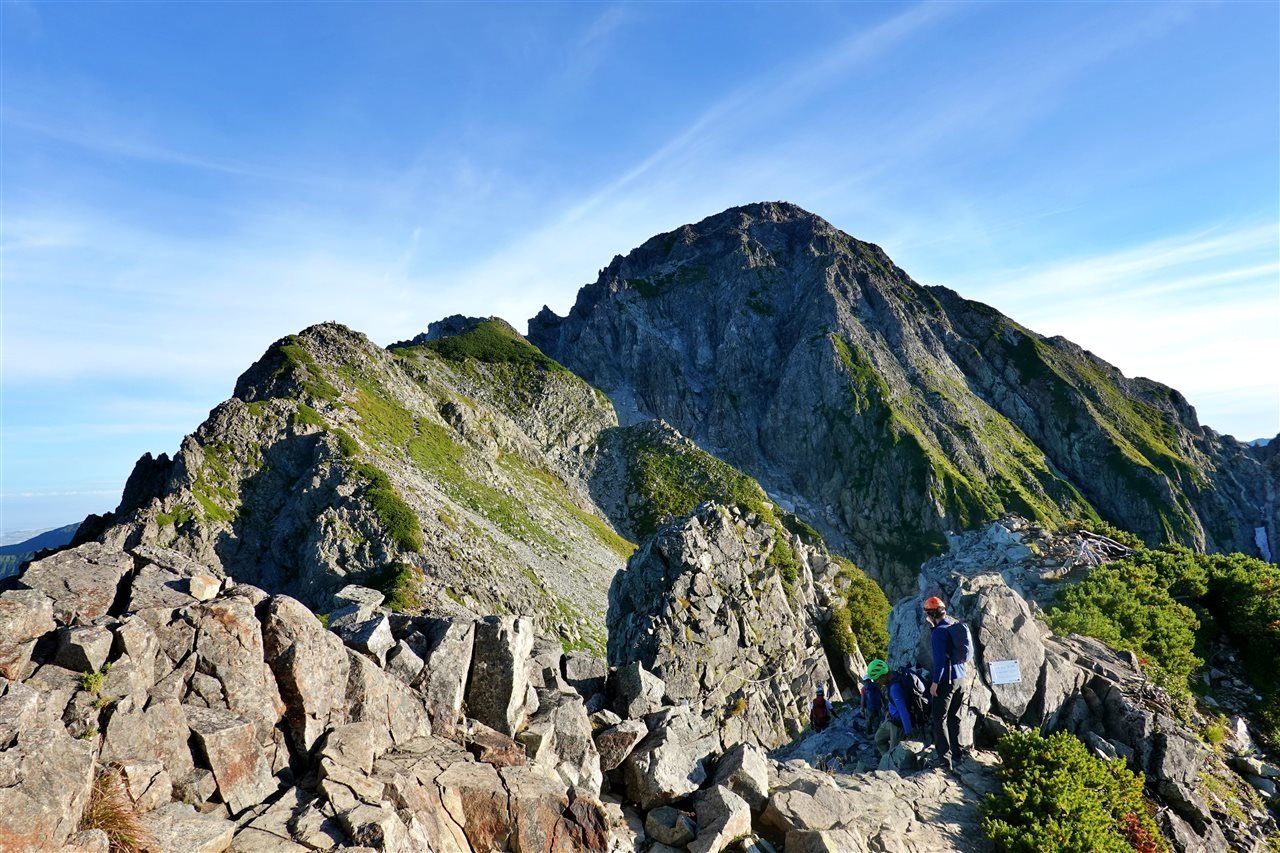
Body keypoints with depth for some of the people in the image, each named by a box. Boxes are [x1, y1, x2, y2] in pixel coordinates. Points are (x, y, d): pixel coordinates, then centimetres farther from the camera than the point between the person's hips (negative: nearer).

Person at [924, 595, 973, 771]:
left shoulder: (939, 632, -18)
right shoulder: (957, 625, 6)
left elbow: (940, 659, -22)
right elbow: (968, 651, 15)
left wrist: (935, 682, -17)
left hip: (946, 680, -8)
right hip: (961, 678, 8)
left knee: (939, 718, -2)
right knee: (955, 717, 18)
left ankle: (944, 758, -4)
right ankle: (957, 751, 26)